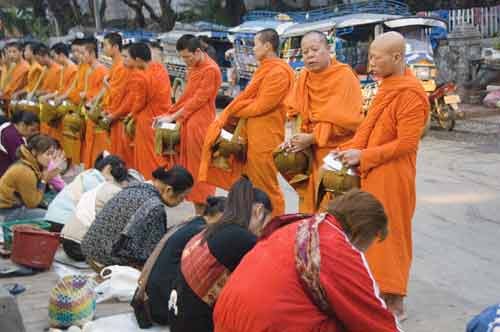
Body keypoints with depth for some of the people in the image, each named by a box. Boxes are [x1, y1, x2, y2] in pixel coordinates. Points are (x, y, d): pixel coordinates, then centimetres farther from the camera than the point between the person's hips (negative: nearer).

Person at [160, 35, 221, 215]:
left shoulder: (210, 70, -13)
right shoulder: (194, 68, 15)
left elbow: (198, 99, -15)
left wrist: (174, 116, -13)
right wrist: (170, 114, 10)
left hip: (201, 124, -9)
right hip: (188, 123, 9)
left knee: (199, 167, -4)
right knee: (189, 166, 10)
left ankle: (203, 211, 4)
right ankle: (198, 210, 16)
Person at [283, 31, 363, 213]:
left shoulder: (345, 77, -12)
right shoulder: (304, 77, 7)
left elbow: (344, 120, -17)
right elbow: (294, 112, 12)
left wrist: (313, 138, -15)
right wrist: (296, 136, -6)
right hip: (310, 153, 6)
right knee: (309, 202, 8)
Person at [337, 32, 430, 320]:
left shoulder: (411, 94, -17)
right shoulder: (388, 87, 12)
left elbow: (406, 144, -20)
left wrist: (363, 156, -18)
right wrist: (350, 150, 3)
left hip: (391, 177, -9)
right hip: (373, 175, 9)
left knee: (390, 236, 0)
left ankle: (395, 305, 11)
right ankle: (382, 293, 26)